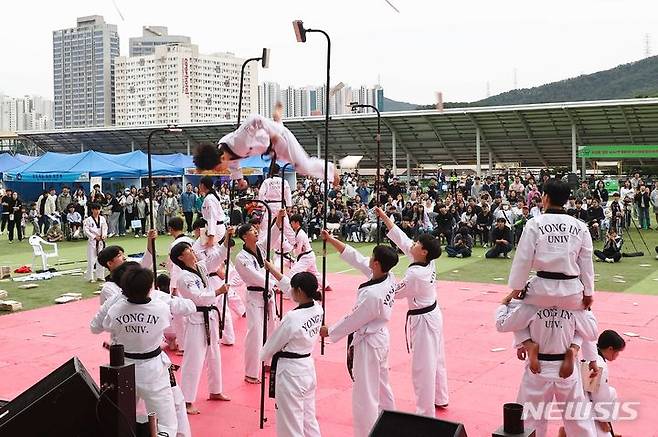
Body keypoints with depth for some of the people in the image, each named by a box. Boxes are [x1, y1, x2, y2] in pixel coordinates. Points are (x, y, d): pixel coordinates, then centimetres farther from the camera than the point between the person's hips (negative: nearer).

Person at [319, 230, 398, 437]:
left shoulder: (372, 295, -32)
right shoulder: (388, 277, -8)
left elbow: (353, 320, -19)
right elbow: (355, 258, 0)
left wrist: (329, 331, -3)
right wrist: (332, 240, 2)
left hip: (369, 343, -10)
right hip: (381, 337, 10)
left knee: (365, 395, 2)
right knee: (381, 385, 26)